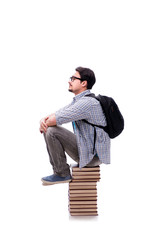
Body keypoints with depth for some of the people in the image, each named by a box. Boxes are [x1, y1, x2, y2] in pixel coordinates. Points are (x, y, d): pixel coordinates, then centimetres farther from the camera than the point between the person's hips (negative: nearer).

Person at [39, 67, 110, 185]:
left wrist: (45, 123, -5)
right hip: (86, 147, 10)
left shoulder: (87, 102, -22)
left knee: (51, 131, -19)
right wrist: (44, 120, -11)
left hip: (92, 155, -10)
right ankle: (59, 171, 10)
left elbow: (57, 119, -26)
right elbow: (57, 114, 12)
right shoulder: (78, 100, 12)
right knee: (49, 128, 10)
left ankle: (62, 174, -5)